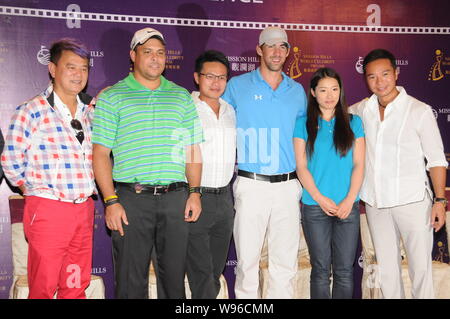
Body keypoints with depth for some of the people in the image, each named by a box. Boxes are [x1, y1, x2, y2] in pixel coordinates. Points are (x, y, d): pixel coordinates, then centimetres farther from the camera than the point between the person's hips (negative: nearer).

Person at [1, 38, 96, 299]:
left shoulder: (90, 111, 12)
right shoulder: (32, 111, -5)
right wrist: (35, 190, 2)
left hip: (85, 208, 5)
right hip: (48, 209, -5)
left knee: (77, 286, 13)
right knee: (44, 287, 3)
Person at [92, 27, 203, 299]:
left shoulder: (182, 96, 13)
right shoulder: (111, 97, 4)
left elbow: (193, 149, 13)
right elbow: (101, 154, -1)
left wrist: (194, 192, 4)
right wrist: (111, 201, -9)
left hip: (176, 198, 3)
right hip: (132, 198, -2)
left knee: (175, 276, 11)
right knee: (131, 281, 6)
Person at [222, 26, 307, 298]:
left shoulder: (297, 91, 13)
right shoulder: (238, 86, 4)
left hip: (288, 186, 3)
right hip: (251, 185, -3)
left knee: (286, 261, 8)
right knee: (248, 259, 1)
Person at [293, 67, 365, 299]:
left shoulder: (354, 123, 8)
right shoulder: (303, 124, 4)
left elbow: (359, 164, 4)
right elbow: (301, 167, 0)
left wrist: (349, 200, -8)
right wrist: (320, 199, -10)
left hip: (348, 206, 1)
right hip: (315, 207, -1)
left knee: (344, 270, 5)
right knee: (321, 269, 5)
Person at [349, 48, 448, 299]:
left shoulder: (420, 111, -5)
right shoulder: (361, 110, 4)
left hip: (413, 201, -3)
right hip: (375, 202, 4)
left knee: (421, 266, 0)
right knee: (386, 268, 12)